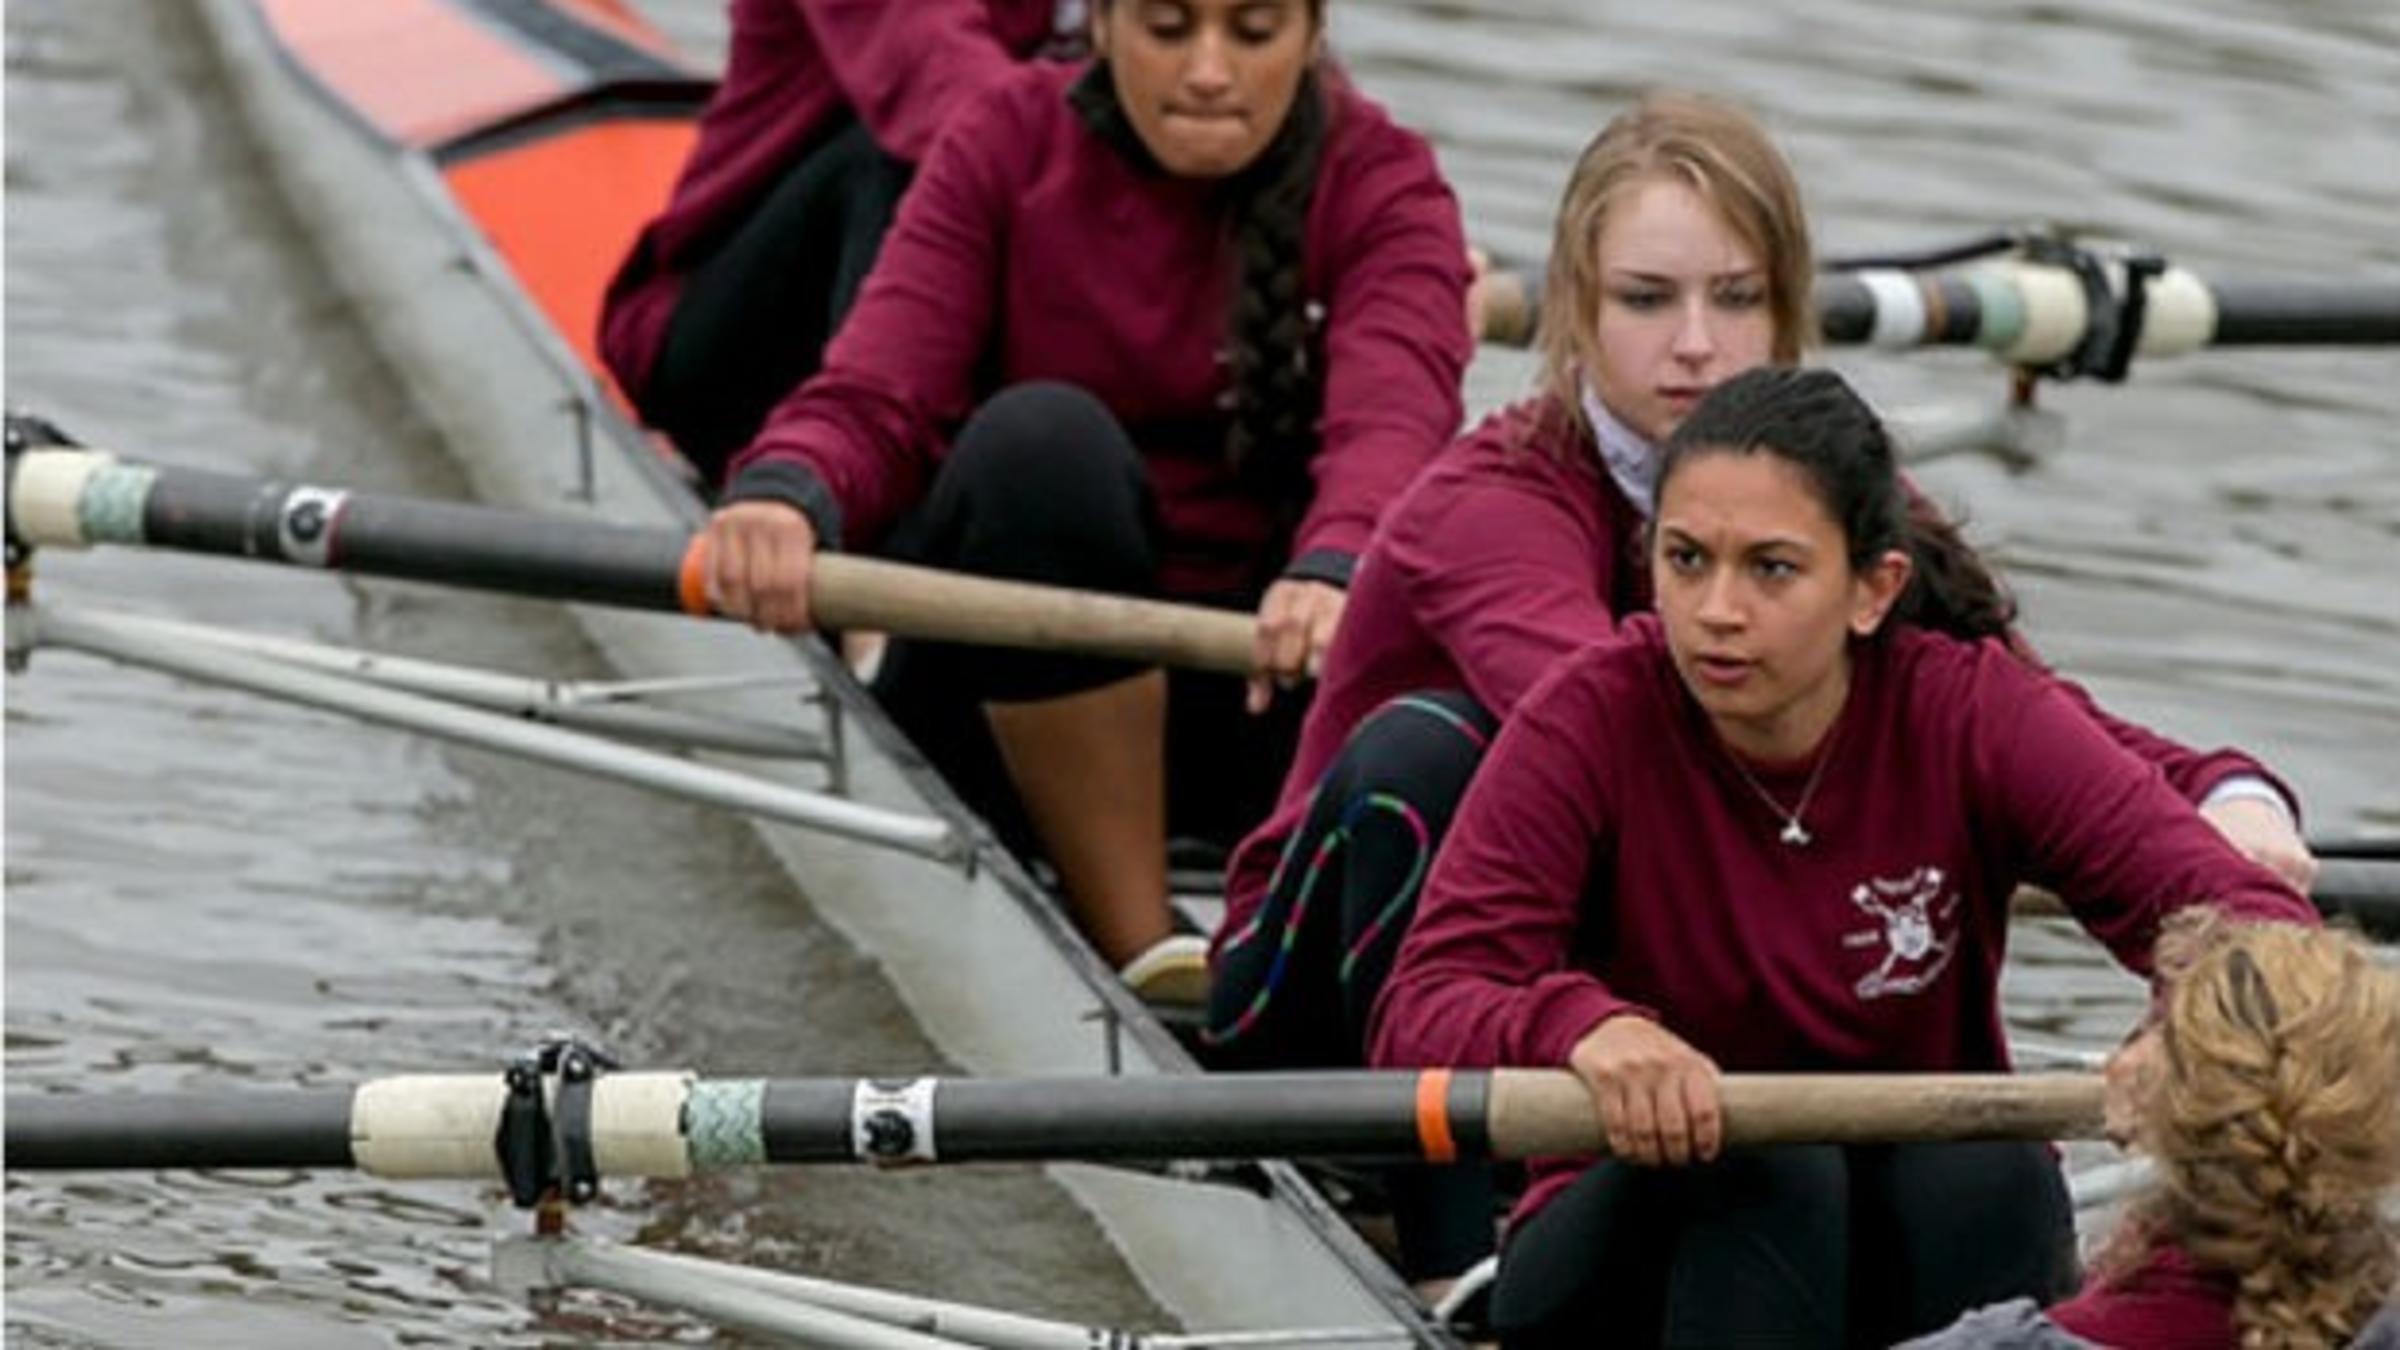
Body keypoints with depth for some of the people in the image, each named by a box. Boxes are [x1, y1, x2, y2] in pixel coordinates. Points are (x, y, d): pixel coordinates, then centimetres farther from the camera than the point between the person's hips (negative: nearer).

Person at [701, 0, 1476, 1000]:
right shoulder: (1011, 148, 0)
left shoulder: (1379, 183, -1)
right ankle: (1139, 949, -28)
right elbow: (871, 400, -15)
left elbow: (1394, 416, -23)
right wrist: (787, 492, -41)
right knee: (1039, 432, -33)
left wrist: (1334, 569, -47)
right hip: (1004, 704, 0)